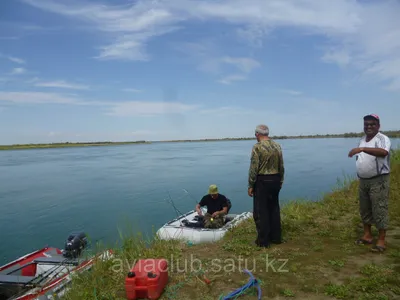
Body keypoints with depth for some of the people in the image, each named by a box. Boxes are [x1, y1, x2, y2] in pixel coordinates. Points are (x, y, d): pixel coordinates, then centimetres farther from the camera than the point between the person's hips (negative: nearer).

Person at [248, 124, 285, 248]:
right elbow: (281, 167, 10)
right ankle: (276, 237, 24)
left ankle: (263, 241, 9)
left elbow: (253, 168, -15)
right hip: (275, 180, 7)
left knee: (261, 212, 2)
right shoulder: (277, 146, 5)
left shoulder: (257, 147, -14)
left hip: (262, 182, -6)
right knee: (274, 209, 16)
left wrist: (250, 186, -8)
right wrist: (280, 181, 20)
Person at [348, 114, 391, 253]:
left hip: (378, 181, -8)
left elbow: (383, 152, -36)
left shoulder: (382, 139, -13)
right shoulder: (362, 140, 12)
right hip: (363, 180, 8)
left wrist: (362, 149, -44)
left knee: (379, 211, -3)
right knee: (365, 209, 13)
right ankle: (367, 236, 26)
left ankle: (381, 240, 6)